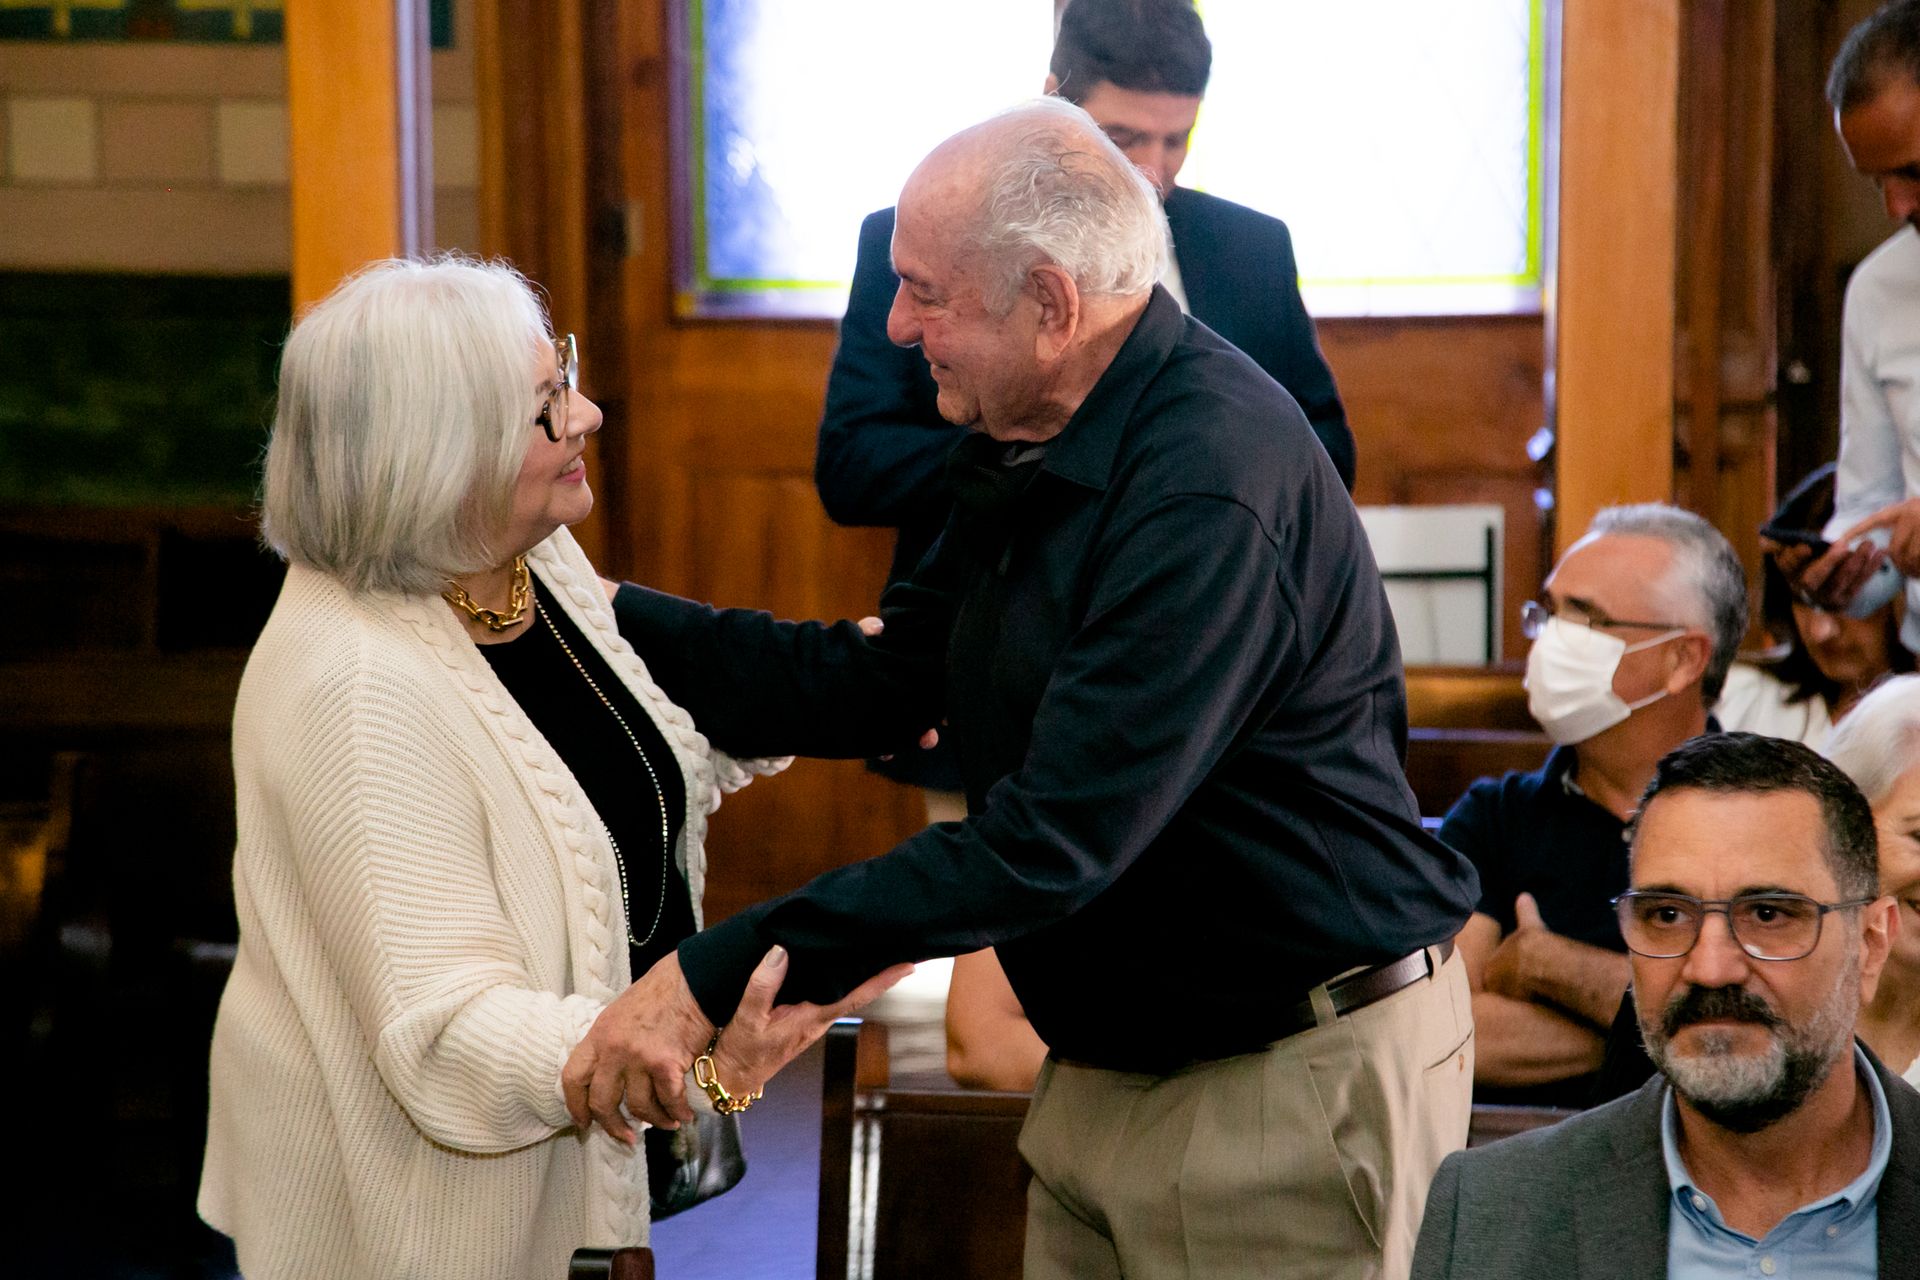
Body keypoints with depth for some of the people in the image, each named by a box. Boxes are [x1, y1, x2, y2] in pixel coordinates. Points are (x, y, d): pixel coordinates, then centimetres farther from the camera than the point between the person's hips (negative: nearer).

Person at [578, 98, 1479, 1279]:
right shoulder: (1036, 452, 7)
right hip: (1109, 1071, 9)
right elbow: (862, 680, 10)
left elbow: (1056, 836, -31)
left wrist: (722, 971, -30)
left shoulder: (1212, 489, -26)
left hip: (1297, 1079, -9)